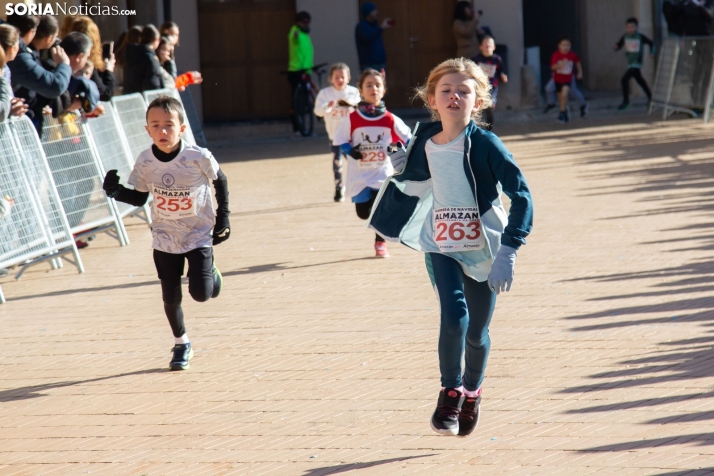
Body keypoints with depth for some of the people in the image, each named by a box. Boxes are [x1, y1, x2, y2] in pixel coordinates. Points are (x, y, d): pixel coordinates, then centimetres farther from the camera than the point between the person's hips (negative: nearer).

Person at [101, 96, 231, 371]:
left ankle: (210, 272, 27)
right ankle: (181, 345, 29)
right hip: (165, 238, 2)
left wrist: (223, 216, -5)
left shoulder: (198, 157, -21)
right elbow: (140, 198, 0)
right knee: (170, 295, 6)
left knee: (201, 293, -10)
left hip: (199, 233, -2)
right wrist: (116, 192, -19)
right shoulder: (145, 162, -13)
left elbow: (220, 181, -2)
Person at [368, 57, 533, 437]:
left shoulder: (485, 145, -17)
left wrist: (507, 252, -25)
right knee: (454, 317, -20)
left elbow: (521, 195, -19)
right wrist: (402, 170, -5)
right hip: (440, 248, 2)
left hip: (483, 249, -2)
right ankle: (450, 392, 3)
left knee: (476, 332, 9)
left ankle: (472, 391, 40)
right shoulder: (426, 143, -3)